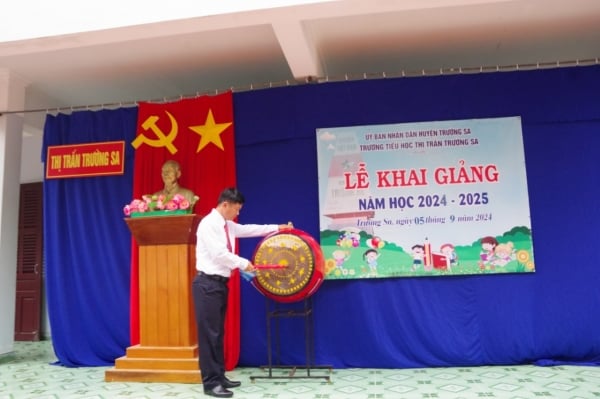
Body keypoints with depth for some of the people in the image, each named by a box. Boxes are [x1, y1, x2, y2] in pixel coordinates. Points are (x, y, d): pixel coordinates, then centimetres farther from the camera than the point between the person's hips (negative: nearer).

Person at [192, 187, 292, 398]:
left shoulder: (228, 225, 12)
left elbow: (249, 229, 22)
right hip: (207, 283, -9)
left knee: (218, 332, 14)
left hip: (220, 283, 9)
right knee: (209, 333, -5)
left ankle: (219, 376, 23)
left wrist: (278, 227, 23)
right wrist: (244, 264, -12)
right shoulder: (208, 224, -15)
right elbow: (219, 253, -21)